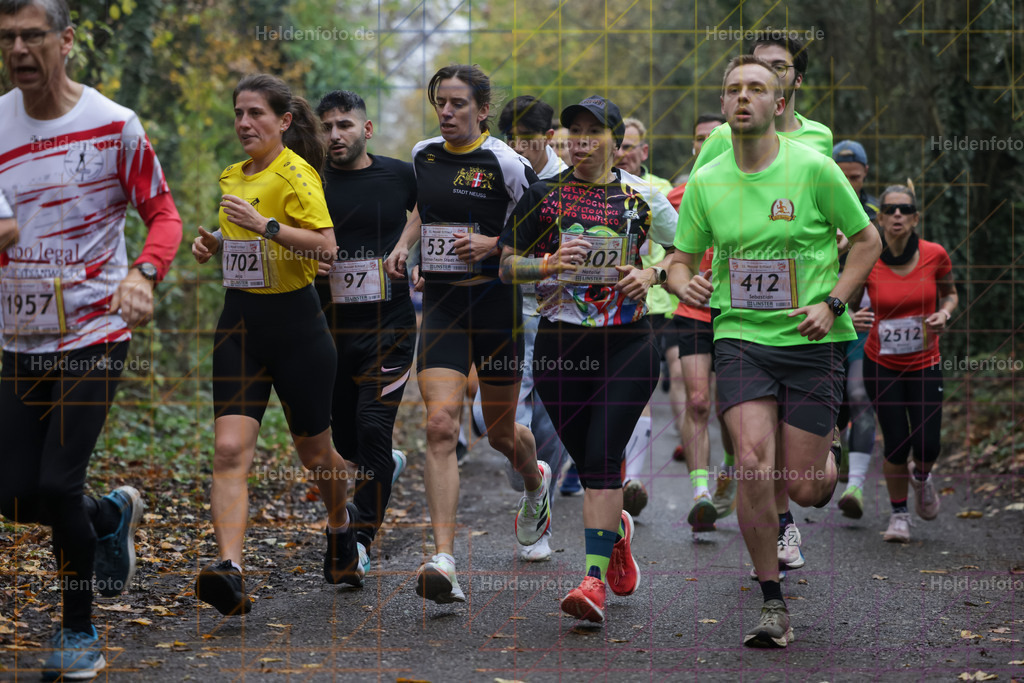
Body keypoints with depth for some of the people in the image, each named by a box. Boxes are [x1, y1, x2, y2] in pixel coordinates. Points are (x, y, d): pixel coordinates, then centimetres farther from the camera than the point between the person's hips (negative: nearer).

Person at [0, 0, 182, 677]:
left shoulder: (115, 126, -7)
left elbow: (163, 214, 1)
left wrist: (141, 274, -18)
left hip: (95, 334, -4)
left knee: (57, 486, -11)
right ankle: (113, 515, 35)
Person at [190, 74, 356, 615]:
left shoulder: (296, 175, -12)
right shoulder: (232, 177, 12)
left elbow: (326, 245, -24)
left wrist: (265, 225, -32)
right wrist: (214, 242, 9)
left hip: (295, 322, -5)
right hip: (240, 322, 6)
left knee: (313, 450, 12)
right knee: (230, 449, -13)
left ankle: (341, 525, 43)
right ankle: (230, 571, -23)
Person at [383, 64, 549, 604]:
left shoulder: (504, 163, -9)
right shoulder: (423, 155, 7)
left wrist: (494, 244, -16)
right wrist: (403, 245, 11)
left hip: (495, 301, -3)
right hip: (441, 305, 3)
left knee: (500, 432, 13)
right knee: (440, 425, -15)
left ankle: (536, 482, 51)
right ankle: (444, 563, -20)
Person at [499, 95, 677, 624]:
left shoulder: (640, 195, 4)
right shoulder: (542, 195, 4)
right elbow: (507, 266, 3)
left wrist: (652, 275, -6)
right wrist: (550, 263, -16)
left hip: (627, 342, -2)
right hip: (560, 343, 2)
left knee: (602, 456, -15)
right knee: (587, 461, 8)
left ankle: (594, 581, -17)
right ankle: (616, 529, 40)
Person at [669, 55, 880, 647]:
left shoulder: (813, 167, -6)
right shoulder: (705, 182, 3)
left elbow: (867, 240, 3)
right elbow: (683, 260, 13)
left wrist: (831, 304, -9)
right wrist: (687, 285, -11)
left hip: (813, 343, -1)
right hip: (740, 338, 2)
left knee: (805, 490, -1)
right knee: (754, 469, -17)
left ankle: (828, 456, 38)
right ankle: (774, 605, -3)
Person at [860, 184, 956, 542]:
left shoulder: (935, 255, -10)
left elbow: (950, 293, 8)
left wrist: (944, 314, -12)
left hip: (924, 363, 1)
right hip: (881, 364, -1)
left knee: (928, 446, -6)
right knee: (896, 446, -5)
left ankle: (921, 477, 32)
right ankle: (899, 514, 21)